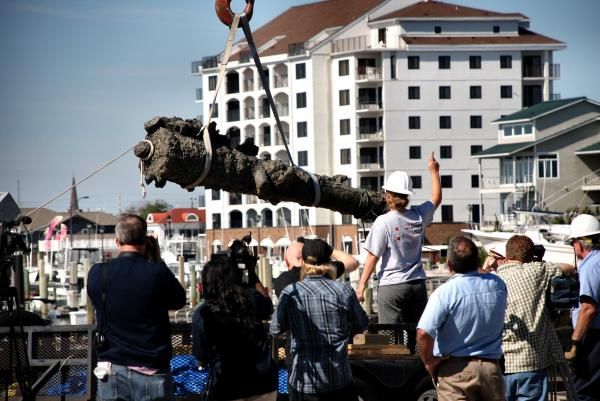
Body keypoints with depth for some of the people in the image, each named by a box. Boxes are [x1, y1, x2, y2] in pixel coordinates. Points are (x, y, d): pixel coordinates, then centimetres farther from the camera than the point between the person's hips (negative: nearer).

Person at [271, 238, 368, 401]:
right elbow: (361, 325, 8)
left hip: (304, 380, -1)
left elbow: (276, 329, 4)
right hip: (340, 378, 1)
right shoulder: (344, 291, -6)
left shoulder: (290, 293, -7)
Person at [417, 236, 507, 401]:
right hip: (491, 367, 5)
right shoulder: (497, 285, -1)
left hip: (455, 370, -5)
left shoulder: (445, 292, -17)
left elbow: (423, 333, -25)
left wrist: (429, 361, -10)